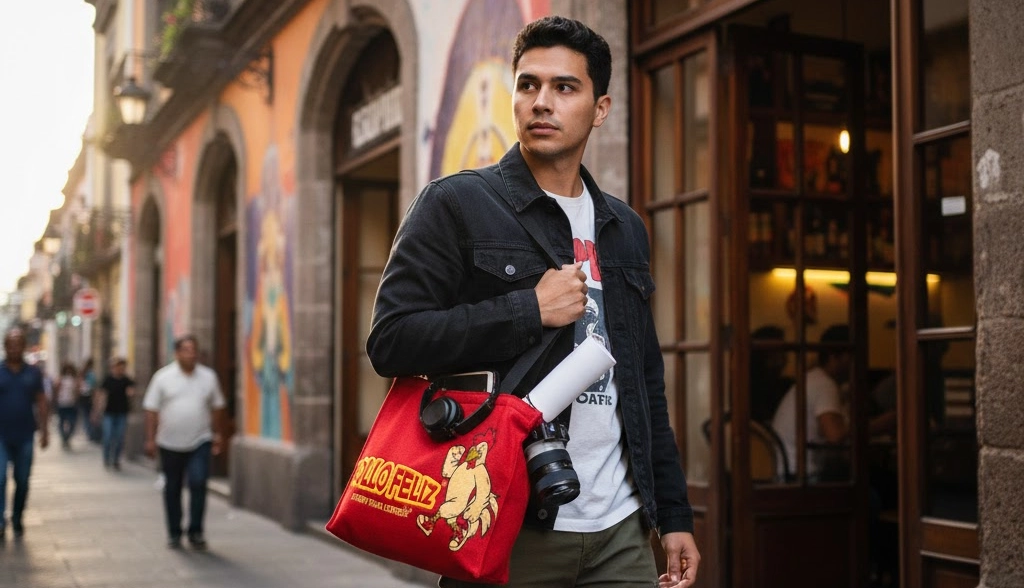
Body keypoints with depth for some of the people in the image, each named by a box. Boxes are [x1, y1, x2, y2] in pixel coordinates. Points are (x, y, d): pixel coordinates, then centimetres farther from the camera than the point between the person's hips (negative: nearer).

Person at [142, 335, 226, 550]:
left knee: (198, 483, -14)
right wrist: (150, 439, -5)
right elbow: (151, 409, -1)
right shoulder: (163, 377, -2)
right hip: (170, 444, 0)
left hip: (200, 443, 0)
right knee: (172, 489, 8)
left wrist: (217, 434, 10)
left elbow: (217, 407, 12)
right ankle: (174, 534, 21)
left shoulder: (208, 377, 4)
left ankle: (195, 532, -3)